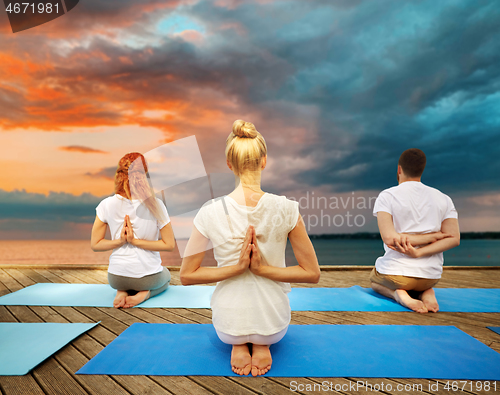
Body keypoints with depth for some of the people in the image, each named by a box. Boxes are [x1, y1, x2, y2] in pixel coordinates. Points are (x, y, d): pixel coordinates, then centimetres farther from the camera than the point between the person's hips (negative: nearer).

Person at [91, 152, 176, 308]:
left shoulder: (107, 205, -12)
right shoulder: (155, 204, -19)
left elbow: (95, 244, -4)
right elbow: (169, 244, -14)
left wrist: (120, 241, -12)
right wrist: (136, 241, -15)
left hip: (116, 277, 3)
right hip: (149, 276, -3)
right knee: (166, 275, 35)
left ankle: (122, 291, 7)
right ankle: (144, 293, 2)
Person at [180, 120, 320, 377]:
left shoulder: (210, 212, -19)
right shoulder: (286, 209, -19)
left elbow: (187, 276, -9)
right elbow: (312, 273, -11)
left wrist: (236, 267, -13)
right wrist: (263, 269, -13)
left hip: (227, 324, 0)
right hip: (274, 323, 0)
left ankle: (238, 343, 10)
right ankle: (262, 344, 10)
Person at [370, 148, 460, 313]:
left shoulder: (386, 196, -10)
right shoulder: (443, 199, 3)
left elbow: (389, 238, -21)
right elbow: (454, 239, -7)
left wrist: (435, 235, -11)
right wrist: (419, 253, -15)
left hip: (395, 272, -4)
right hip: (431, 277, 4)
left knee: (374, 280, 32)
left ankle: (398, 294, -2)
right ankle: (426, 293, 4)